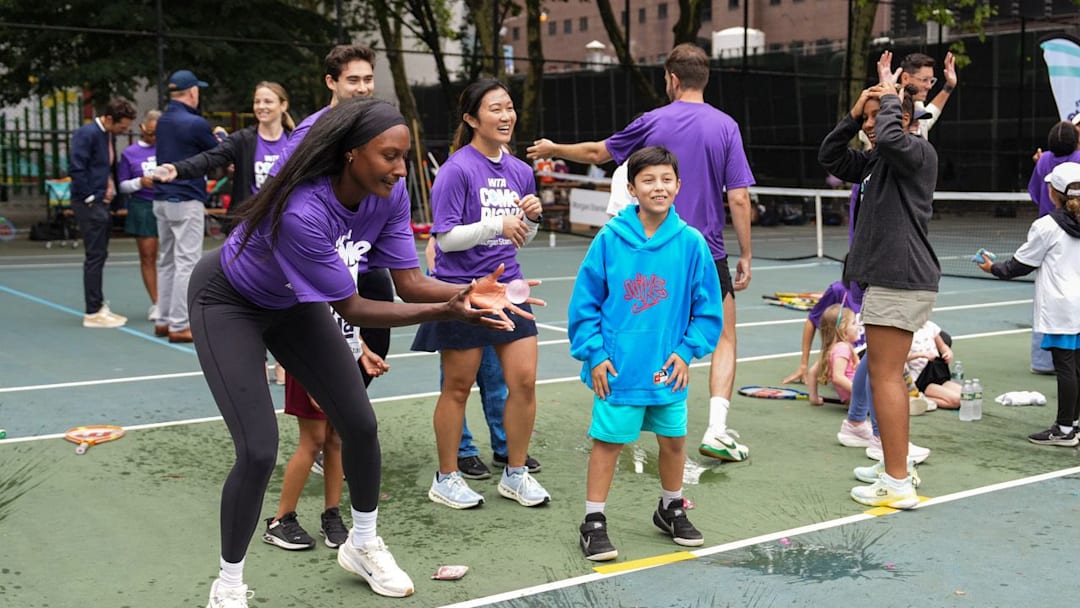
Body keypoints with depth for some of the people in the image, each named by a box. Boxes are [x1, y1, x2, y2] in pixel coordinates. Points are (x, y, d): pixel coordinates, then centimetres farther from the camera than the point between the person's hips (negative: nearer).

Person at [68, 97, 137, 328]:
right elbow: (76, 168, -20)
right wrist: (89, 197, -16)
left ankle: (99, 307, 21)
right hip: (90, 204, -9)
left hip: (102, 203, 9)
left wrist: (111, 192, 11)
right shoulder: (87, 134, -15)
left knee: (99, 256, 13)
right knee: (95, 256, -6)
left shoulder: (108, 135, 13)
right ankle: (93, 313, 0)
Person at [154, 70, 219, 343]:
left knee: (167, 261, 14)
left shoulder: (163, 121, 10)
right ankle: (179, 325, -5)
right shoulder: (195, 123, -13)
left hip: (162, 199, 8)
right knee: (187, 263, -5)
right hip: (186, 201, -8)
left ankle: (164, 320, 19)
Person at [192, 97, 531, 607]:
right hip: (227, 304, -6)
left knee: (360, 425, 2)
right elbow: (350, 308, -32)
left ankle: (362, 545, 28)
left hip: (292, 302, 7)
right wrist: (446, 313, -40)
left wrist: (465, 294, -32)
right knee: (259, 452, -14)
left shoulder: (385, 193, -19)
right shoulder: (302, 212, -40)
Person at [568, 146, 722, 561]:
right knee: (608, 441, 4)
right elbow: (585, 301, -2)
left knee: (674, 439, 14)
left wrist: (688, 351, -5)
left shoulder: (691, 242, -5)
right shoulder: (610, 239, -8)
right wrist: (593, 354, -6)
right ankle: (593, 522, 17)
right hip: (618, 369, -2)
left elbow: (707, 307, 3)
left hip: (667, 368, 2)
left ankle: (671, 509, 37)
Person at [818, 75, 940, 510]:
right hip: (887, 278, 10)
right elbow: (830, 159, 19)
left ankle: (898, 485, -6)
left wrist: (890, 100, -14)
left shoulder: (919, 151, -11)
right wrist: (853, 115, 7)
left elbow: (890, 138, -32)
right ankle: (897, 467, 28)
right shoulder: (876, 160, 16)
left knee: (885, 375, -10)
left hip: (902, 282, -10)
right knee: (888, 375, 17)